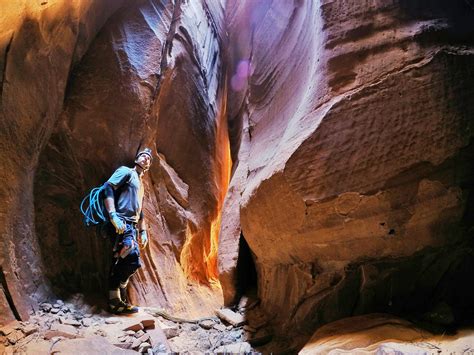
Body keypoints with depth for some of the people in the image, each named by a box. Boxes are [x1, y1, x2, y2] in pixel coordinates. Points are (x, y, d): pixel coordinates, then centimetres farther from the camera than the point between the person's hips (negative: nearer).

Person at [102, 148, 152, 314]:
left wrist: (143, 231, 23)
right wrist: (113, 215, -22)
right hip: (121, 223, -9)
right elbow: (108, 188, -12)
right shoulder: (126, 171, 4)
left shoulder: (140, 184, 29)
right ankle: (117, 300, -10)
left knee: (120, 264, 6)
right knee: (132, 258, -21)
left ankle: (116, 302, 8)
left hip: (131, 226, 9)